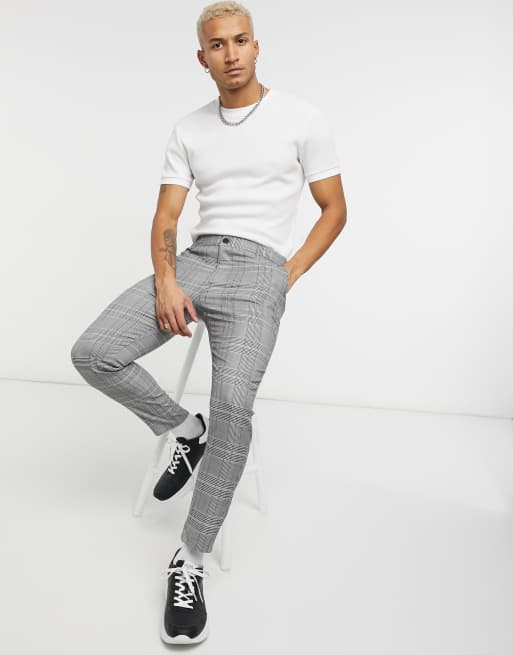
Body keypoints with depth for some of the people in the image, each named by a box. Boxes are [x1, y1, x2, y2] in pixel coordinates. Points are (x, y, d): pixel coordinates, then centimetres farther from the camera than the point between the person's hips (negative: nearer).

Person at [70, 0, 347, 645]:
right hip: (195, 258, 4)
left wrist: (286, 277, -4)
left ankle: (190, 561, -9)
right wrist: (165, 280, -11)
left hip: (259, 268, -4)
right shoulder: (188, 129, 14)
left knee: (232, 405, -27)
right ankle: (185, 432, 9)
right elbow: (165, 217, 9)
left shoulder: (301, 118, 5)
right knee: (93, 354, -16)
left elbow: (334, 209, 7)